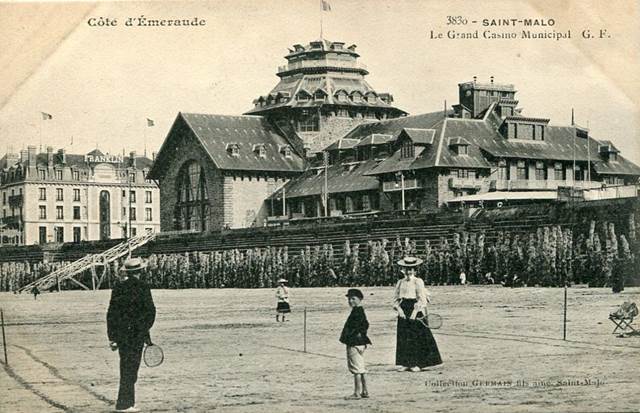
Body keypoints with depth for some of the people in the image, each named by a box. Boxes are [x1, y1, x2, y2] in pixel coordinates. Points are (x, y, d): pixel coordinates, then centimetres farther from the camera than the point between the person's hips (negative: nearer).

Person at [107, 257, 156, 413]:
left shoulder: (118, 287, 3)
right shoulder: (142, 287, -10)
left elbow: (111, 312, 5)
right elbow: (150, 311, -9)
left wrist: (112, 337, 10)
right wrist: (145, 330, 4)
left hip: (120, 334, 5)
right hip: (136, 333, -5)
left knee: (126, 367, 15)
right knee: (131, 367, 1)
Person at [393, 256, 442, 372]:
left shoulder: (418, 282, -3)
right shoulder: (400, 282, 10)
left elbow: (422, 299, -8)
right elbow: (396, 299, 11)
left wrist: (415, 311, -17)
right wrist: (399, 309, -7)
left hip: (416, 311, -4)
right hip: (403, 312, 4)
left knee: (417, 337, -4)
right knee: (403, 337, 3)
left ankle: (417, 363, 1)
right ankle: (405, 363, 8)